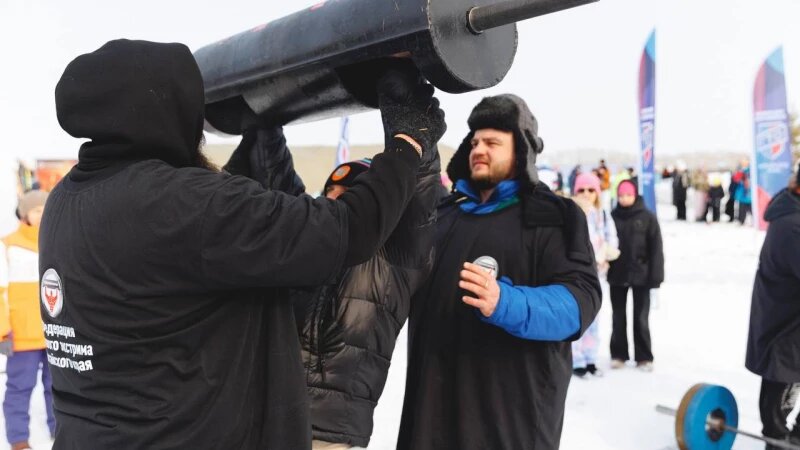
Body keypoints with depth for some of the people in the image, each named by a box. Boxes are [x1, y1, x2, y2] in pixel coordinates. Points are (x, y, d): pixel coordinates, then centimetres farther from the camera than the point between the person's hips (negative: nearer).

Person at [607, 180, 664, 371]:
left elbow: (656, 248, -6)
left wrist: (655, 276, -10)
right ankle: (618, 355, 22)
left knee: (641, 318, 7)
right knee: (618, 317, 11)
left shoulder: (647, 217, -5)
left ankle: (644, 357, 17)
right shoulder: (612, 217, 0)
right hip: (617, 275, 2)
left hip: (640, 275, -2)